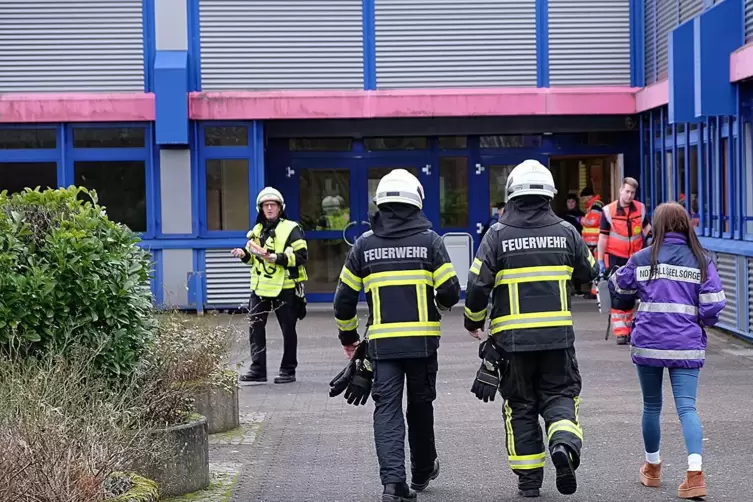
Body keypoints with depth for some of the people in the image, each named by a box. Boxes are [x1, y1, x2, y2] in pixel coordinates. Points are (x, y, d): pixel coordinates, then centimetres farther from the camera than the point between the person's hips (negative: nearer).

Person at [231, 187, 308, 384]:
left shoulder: (291, 229, -6)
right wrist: (244, 254, 4)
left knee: (288, 330, 4)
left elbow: (301, 255, -13)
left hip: (285, 288, -5)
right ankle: (257, 369, 8)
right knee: (255, 327, 1)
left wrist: (278, 258, -24)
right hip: (260, 287, 6)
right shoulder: (257, 230, 15)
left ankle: (288, 370, 14)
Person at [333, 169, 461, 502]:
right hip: (422, 339, 0)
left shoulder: (364, 245, 3)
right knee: (420, 405, 16)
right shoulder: (429, 240, -3)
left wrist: (347, 336, 21)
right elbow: (450, 290, -7)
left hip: (382, 341, 0)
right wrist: (440, 306, 17)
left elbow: (344, 298, 6)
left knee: (387, 409, 1)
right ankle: (422, 473, 31)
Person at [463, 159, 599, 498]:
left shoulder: (498, 235, -5)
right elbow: (589, 272, 16)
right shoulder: (566, 232, 2)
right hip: (558, 334, 1)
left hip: (512, 337, -1)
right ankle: (564, 443, -18)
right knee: (558, 395, 12)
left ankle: (528, 479, 13)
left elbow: (477, 284, -7)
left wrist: (473, 322, 10)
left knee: (520, 405, 11)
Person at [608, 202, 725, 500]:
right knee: (687, 407, -3)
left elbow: (619, 291, 13)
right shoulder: (701, 261, 0)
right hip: (687, 346, 0)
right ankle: (695, 472, -21)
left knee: (651, 406, 16)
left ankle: (652, 467, 32)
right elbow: (713, 306, -4)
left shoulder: (642, 259, 0)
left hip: (648, 343, 0)